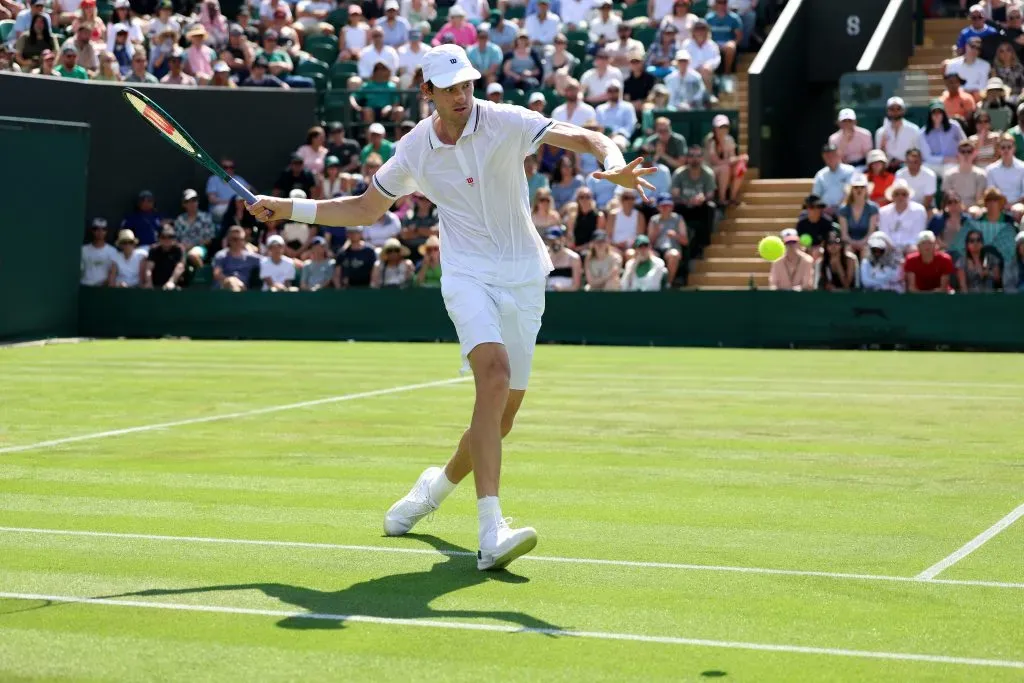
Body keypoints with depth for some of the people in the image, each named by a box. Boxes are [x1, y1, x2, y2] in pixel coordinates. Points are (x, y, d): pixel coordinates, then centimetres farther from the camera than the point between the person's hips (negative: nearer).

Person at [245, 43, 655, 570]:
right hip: (467, 275, -1)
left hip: (523, 277, 1)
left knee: (504, 411, 6)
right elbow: (364, 209, 17)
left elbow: (586, 138, -15)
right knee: (495, 373, -28)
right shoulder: (414, 150, 2)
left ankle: (440, 483, 38)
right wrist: (288, 209, 10)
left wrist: (615, 166, -37)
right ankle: (491, 533, -36)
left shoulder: (505, 123, -7)